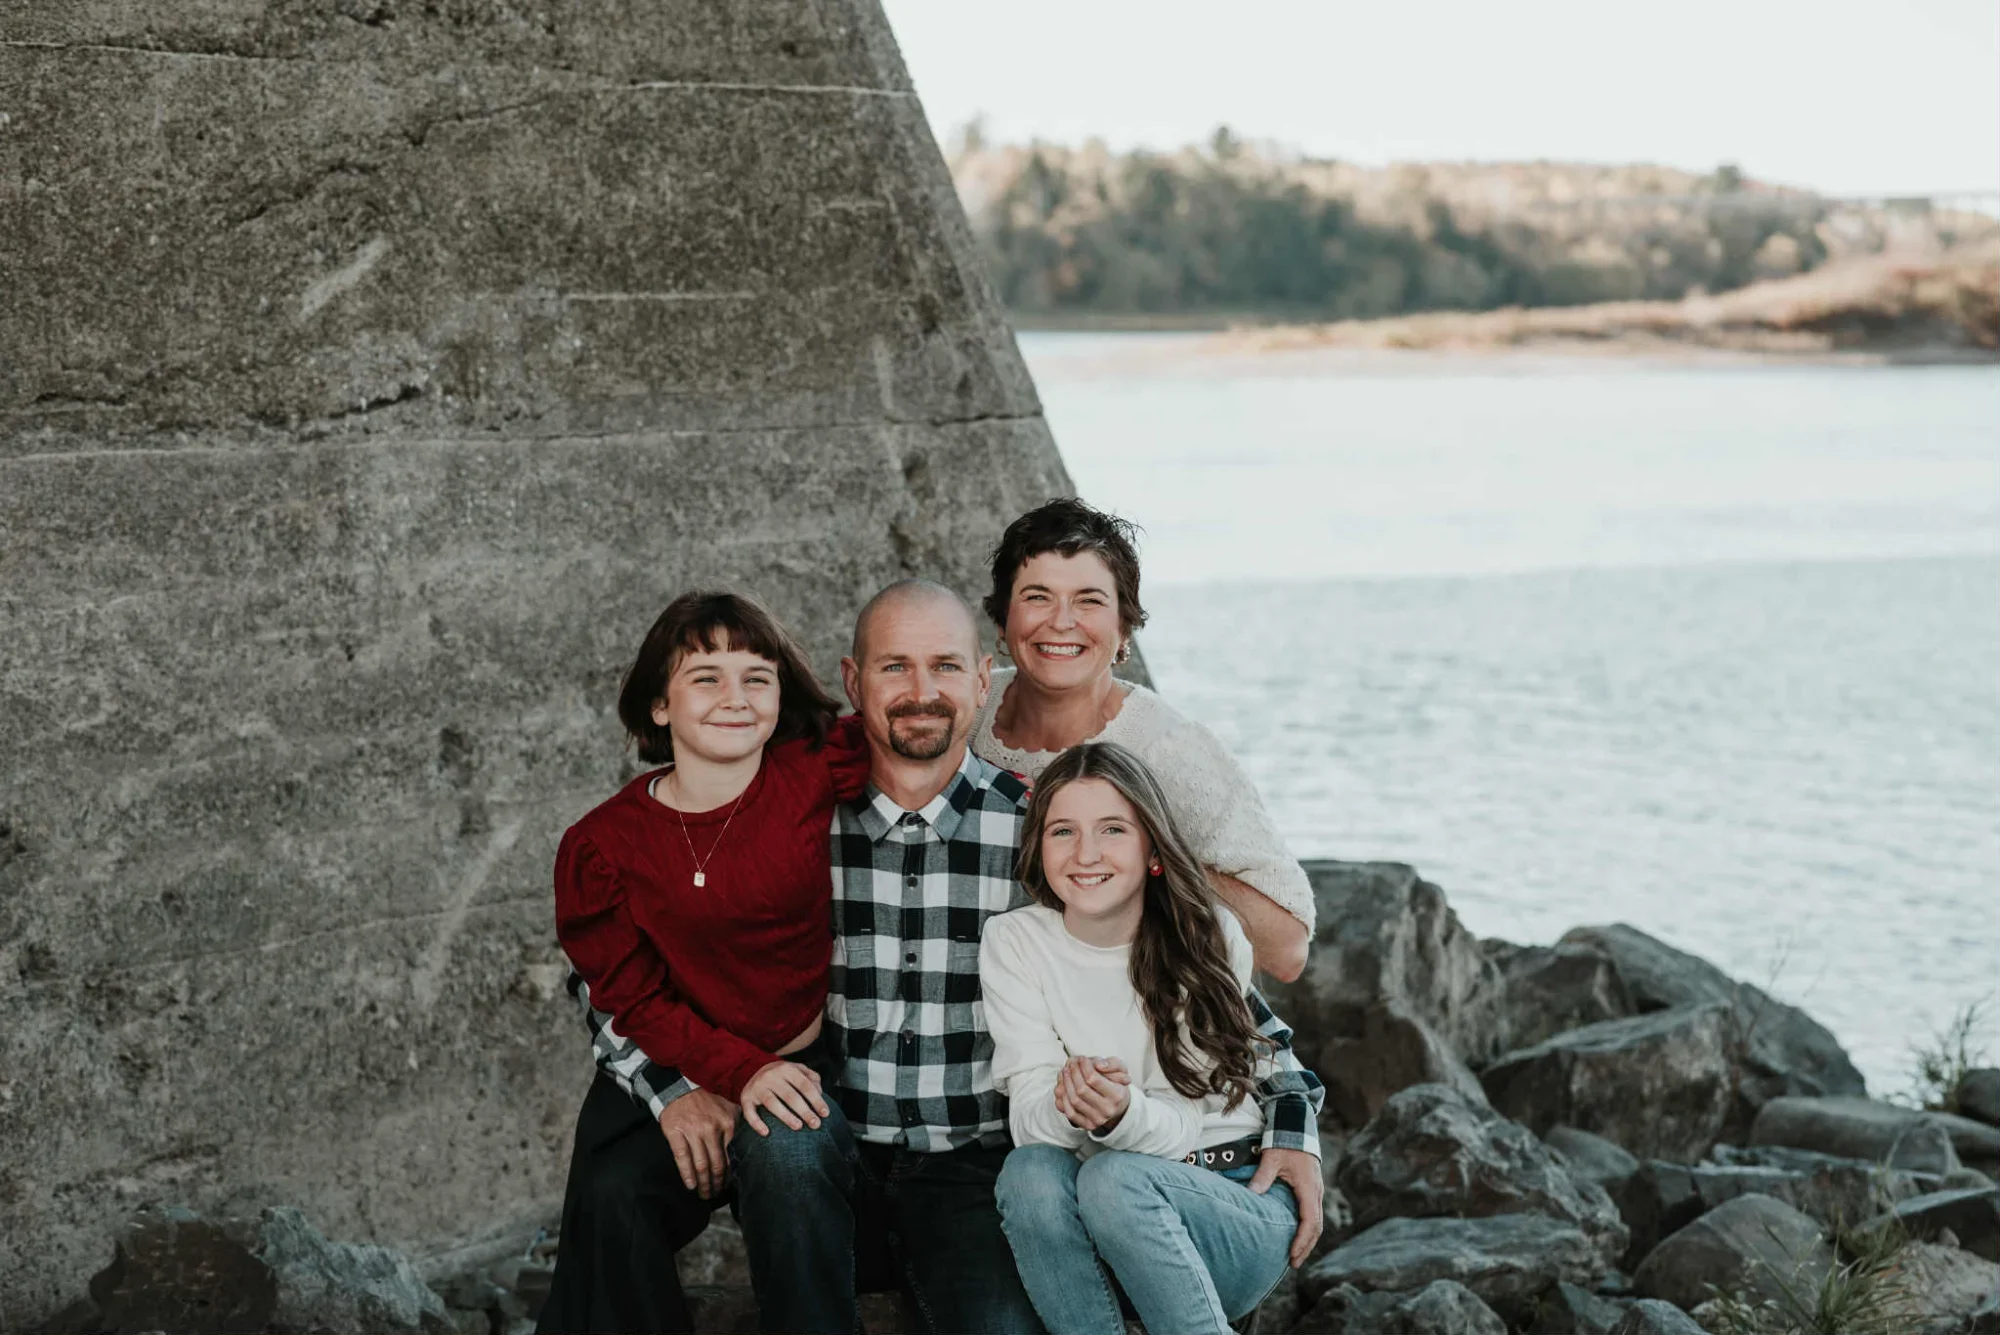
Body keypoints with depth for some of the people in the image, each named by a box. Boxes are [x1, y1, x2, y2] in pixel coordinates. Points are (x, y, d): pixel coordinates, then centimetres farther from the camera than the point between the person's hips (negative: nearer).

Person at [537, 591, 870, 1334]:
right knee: (612, 1195, -21)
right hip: (667, 1073, 0)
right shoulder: (604, 844, -4)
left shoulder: (813, 777, -6)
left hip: (798, 1065, 0)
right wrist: (738, 1073, -16)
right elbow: (627, 996, -6)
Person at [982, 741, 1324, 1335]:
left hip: (1236, 1204, -2)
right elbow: (1029, 1118, -10)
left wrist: (1123, 1115, -34)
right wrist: (1066, 1106, -35)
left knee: (1112, 1178, -32)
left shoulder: (1210, 939, -6)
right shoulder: (1014, 943, -1)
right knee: (1029, 1170, -30)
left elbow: (1181, 1124, -11)